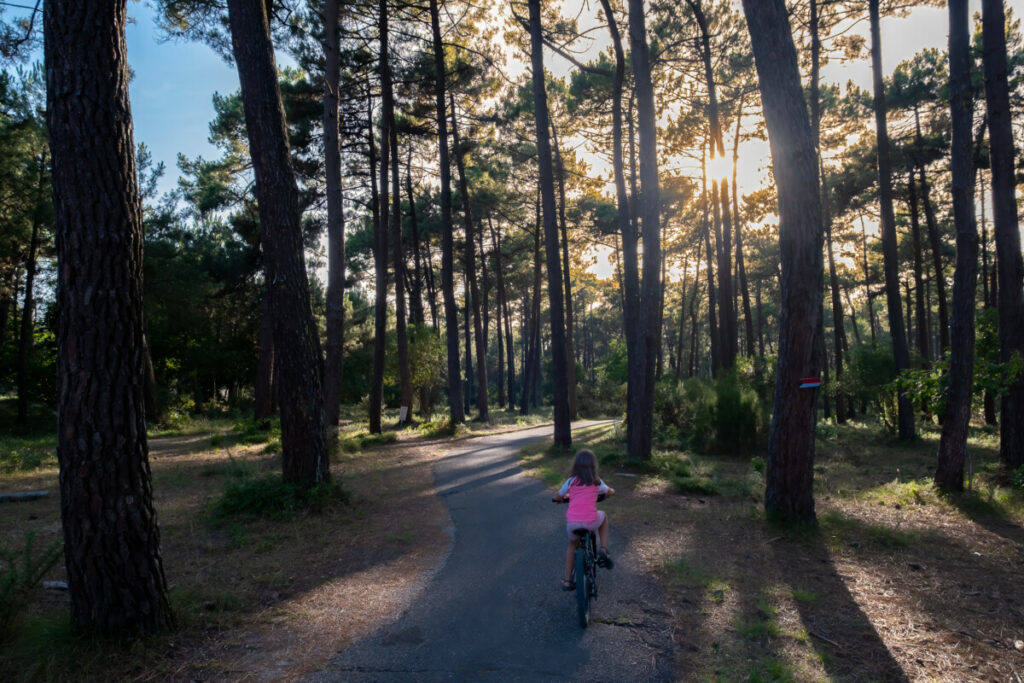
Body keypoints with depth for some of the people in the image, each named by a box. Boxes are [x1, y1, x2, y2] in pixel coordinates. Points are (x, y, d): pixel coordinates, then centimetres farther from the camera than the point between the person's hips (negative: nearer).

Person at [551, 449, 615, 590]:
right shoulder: (597, 482, 6)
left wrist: (564, 498, 39)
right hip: (591, 522, -1)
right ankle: (603, 551, 20)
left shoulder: (571, 481, 6)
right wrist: (610, 490, 49)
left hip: (572, 523, 1)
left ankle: (567, 581, 29)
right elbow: (610, 492, 25)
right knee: (603, 516, 32)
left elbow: (557, 497, 17)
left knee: (572, 544, 30)